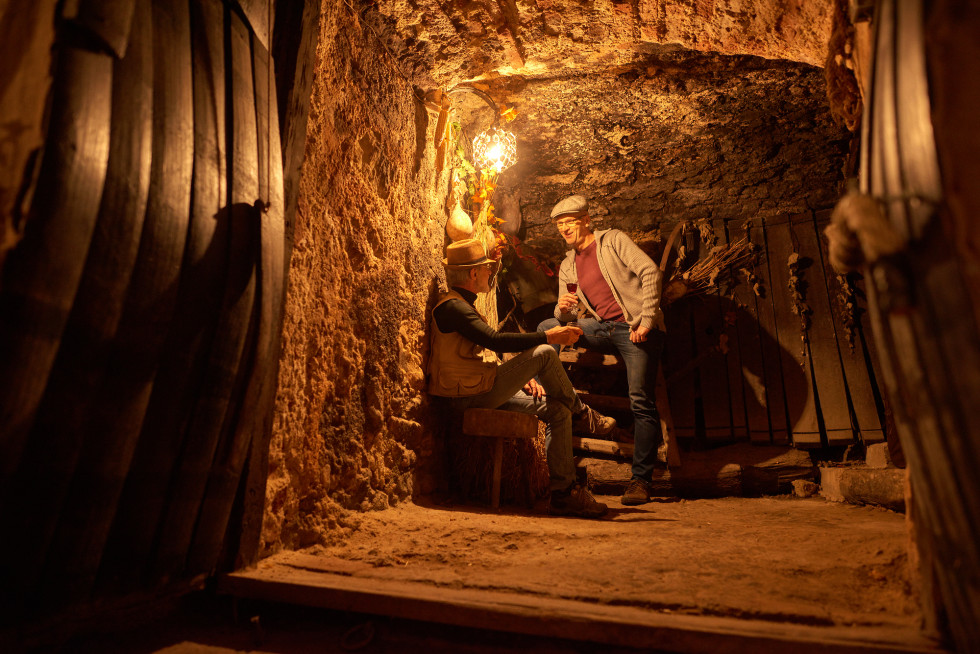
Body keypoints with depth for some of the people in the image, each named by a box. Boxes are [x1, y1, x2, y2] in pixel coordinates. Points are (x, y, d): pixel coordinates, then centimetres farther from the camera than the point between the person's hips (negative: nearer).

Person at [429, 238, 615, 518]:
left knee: (558, 412, 2)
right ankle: (580, 413, 6)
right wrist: (548, 336, -23)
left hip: (485, 392, 10)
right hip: (471, 396, -10)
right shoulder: (452, 306, -13)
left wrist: (522, 375, 10)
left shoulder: (462, 305, 21)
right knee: (544, 354, -16)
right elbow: (495, 340, -26)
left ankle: (564, 493, 5)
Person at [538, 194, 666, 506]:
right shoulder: (567, 266, 18)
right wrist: (563, 308, -12)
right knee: (545, 329, -6)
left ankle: (641, 480, -6)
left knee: (641, 403, -13)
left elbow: (650, 271, -9)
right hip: (602, 328, 6)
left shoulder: (613, 240, 3)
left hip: (636, 329, -6)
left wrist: (646, 320, -17)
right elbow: (567, 316, 15)